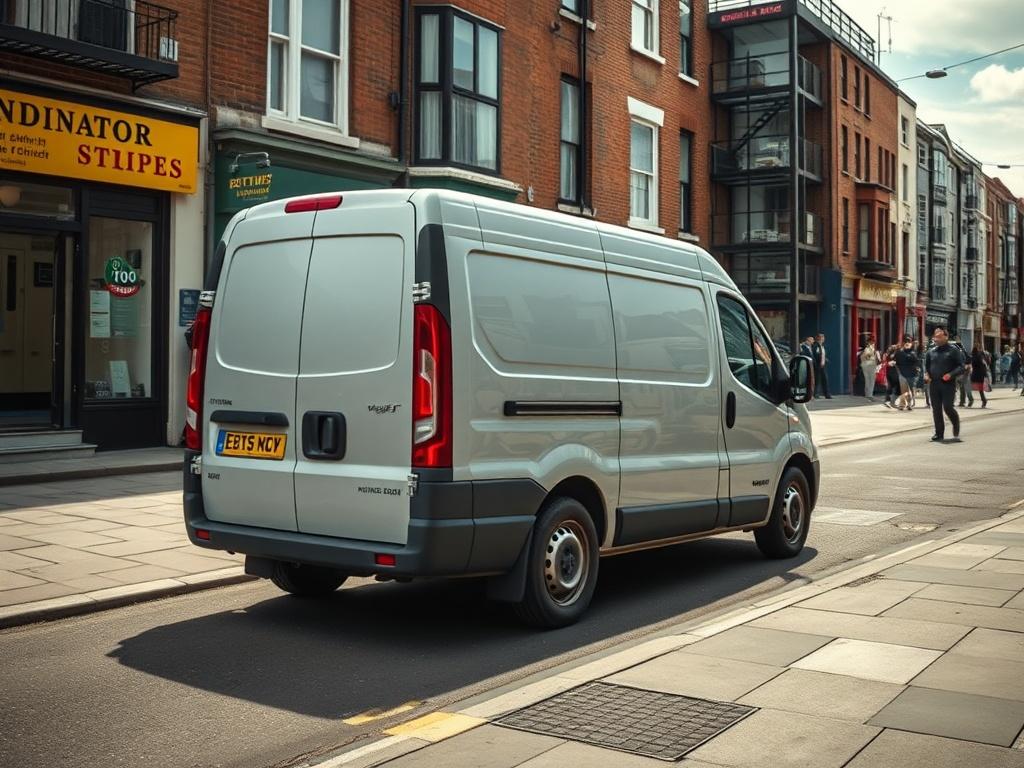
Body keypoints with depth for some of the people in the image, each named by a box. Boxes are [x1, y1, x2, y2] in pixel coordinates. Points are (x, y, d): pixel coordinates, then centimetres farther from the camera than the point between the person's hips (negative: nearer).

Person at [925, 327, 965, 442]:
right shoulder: (931, 351, 12)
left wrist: (951, 374, -21)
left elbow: (961, 367, -5)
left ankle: (956, 431, 11)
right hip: (934, 384, 5)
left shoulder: (953, 350, -2)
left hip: (948, 384, -5)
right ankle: (939, 434, 14)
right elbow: (926, 366, 23)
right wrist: (926, 374, 3)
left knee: (948, 407, -11)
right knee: (936, 409, 5)